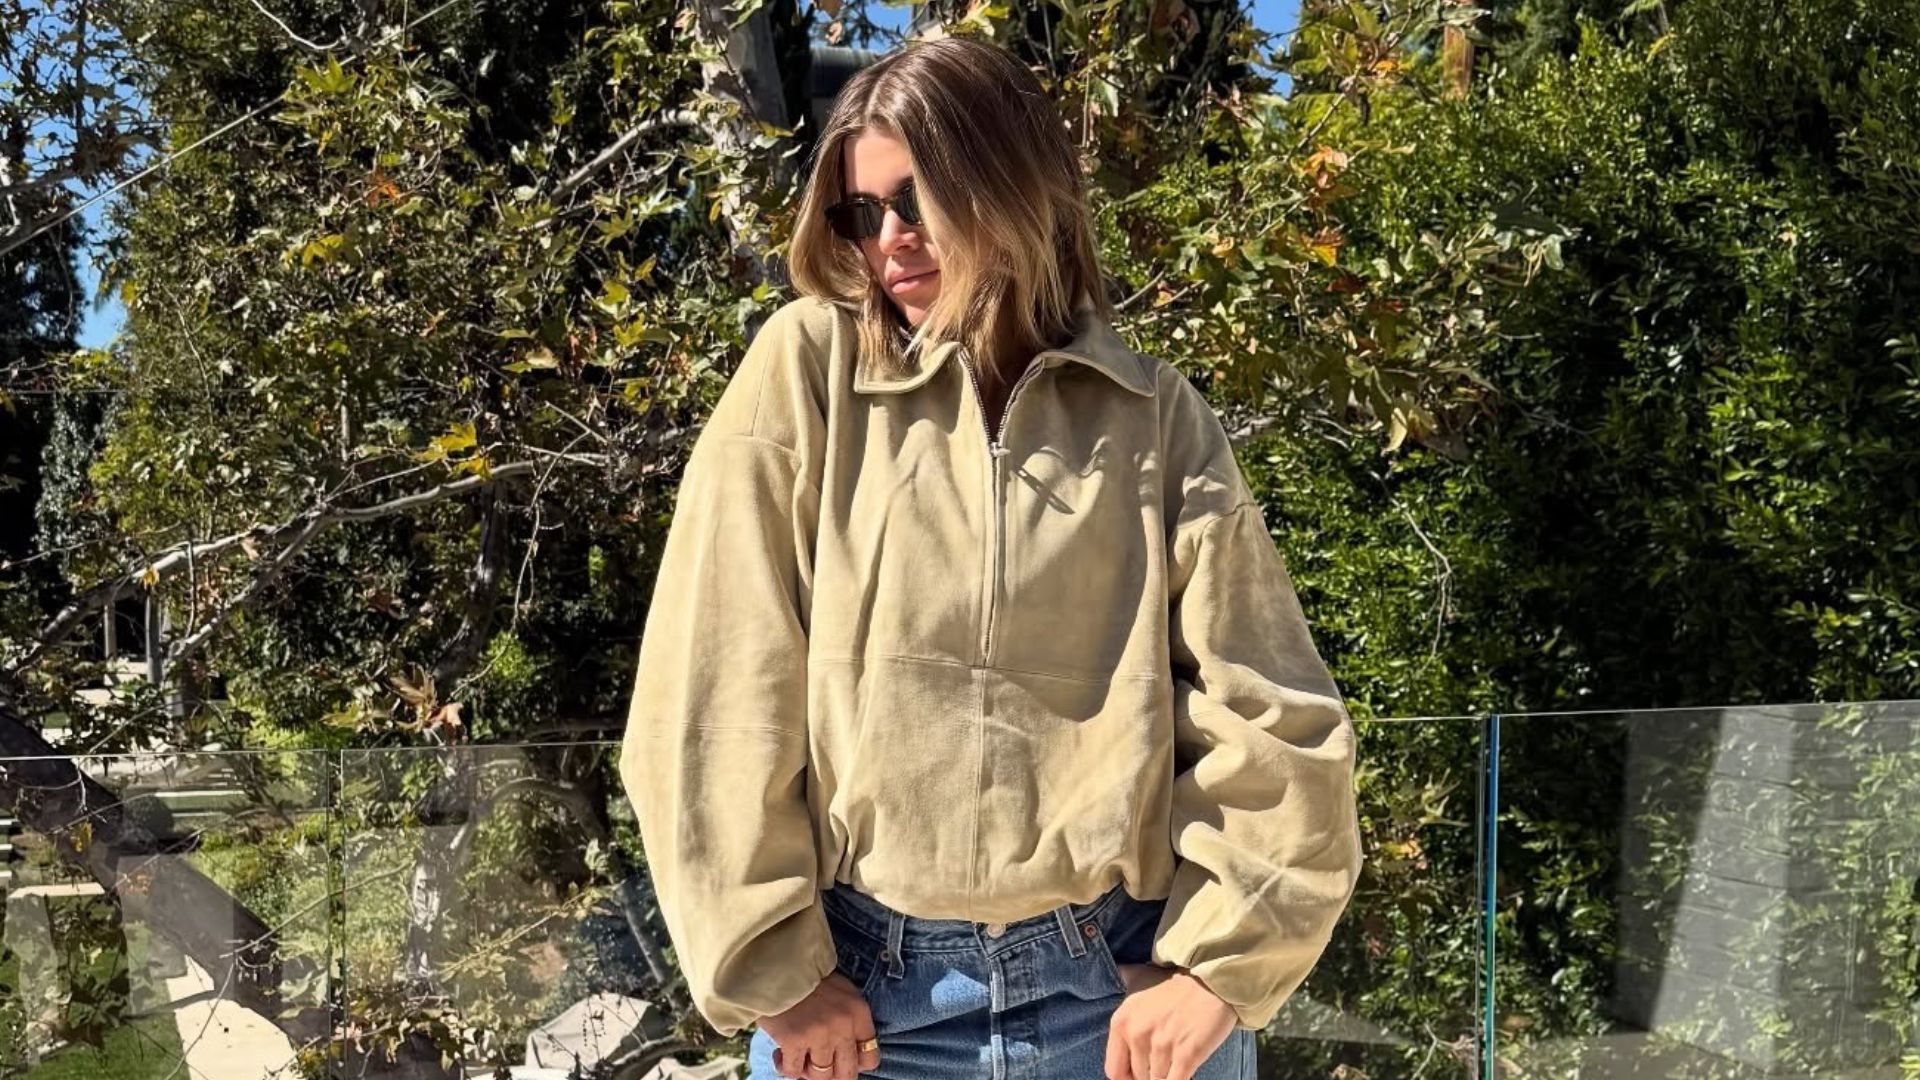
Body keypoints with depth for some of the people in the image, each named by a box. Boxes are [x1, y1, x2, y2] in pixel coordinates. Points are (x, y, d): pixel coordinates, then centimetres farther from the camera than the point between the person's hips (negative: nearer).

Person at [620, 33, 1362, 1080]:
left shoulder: (1154, 414, 3)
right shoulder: (806, 368, -1)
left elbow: (1267, 714, 1)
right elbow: (714, 690, -4)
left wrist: (1217, 964, -5)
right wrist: (770, 967, -6)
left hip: (1123, 990, 1)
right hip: (862, 995, -1)